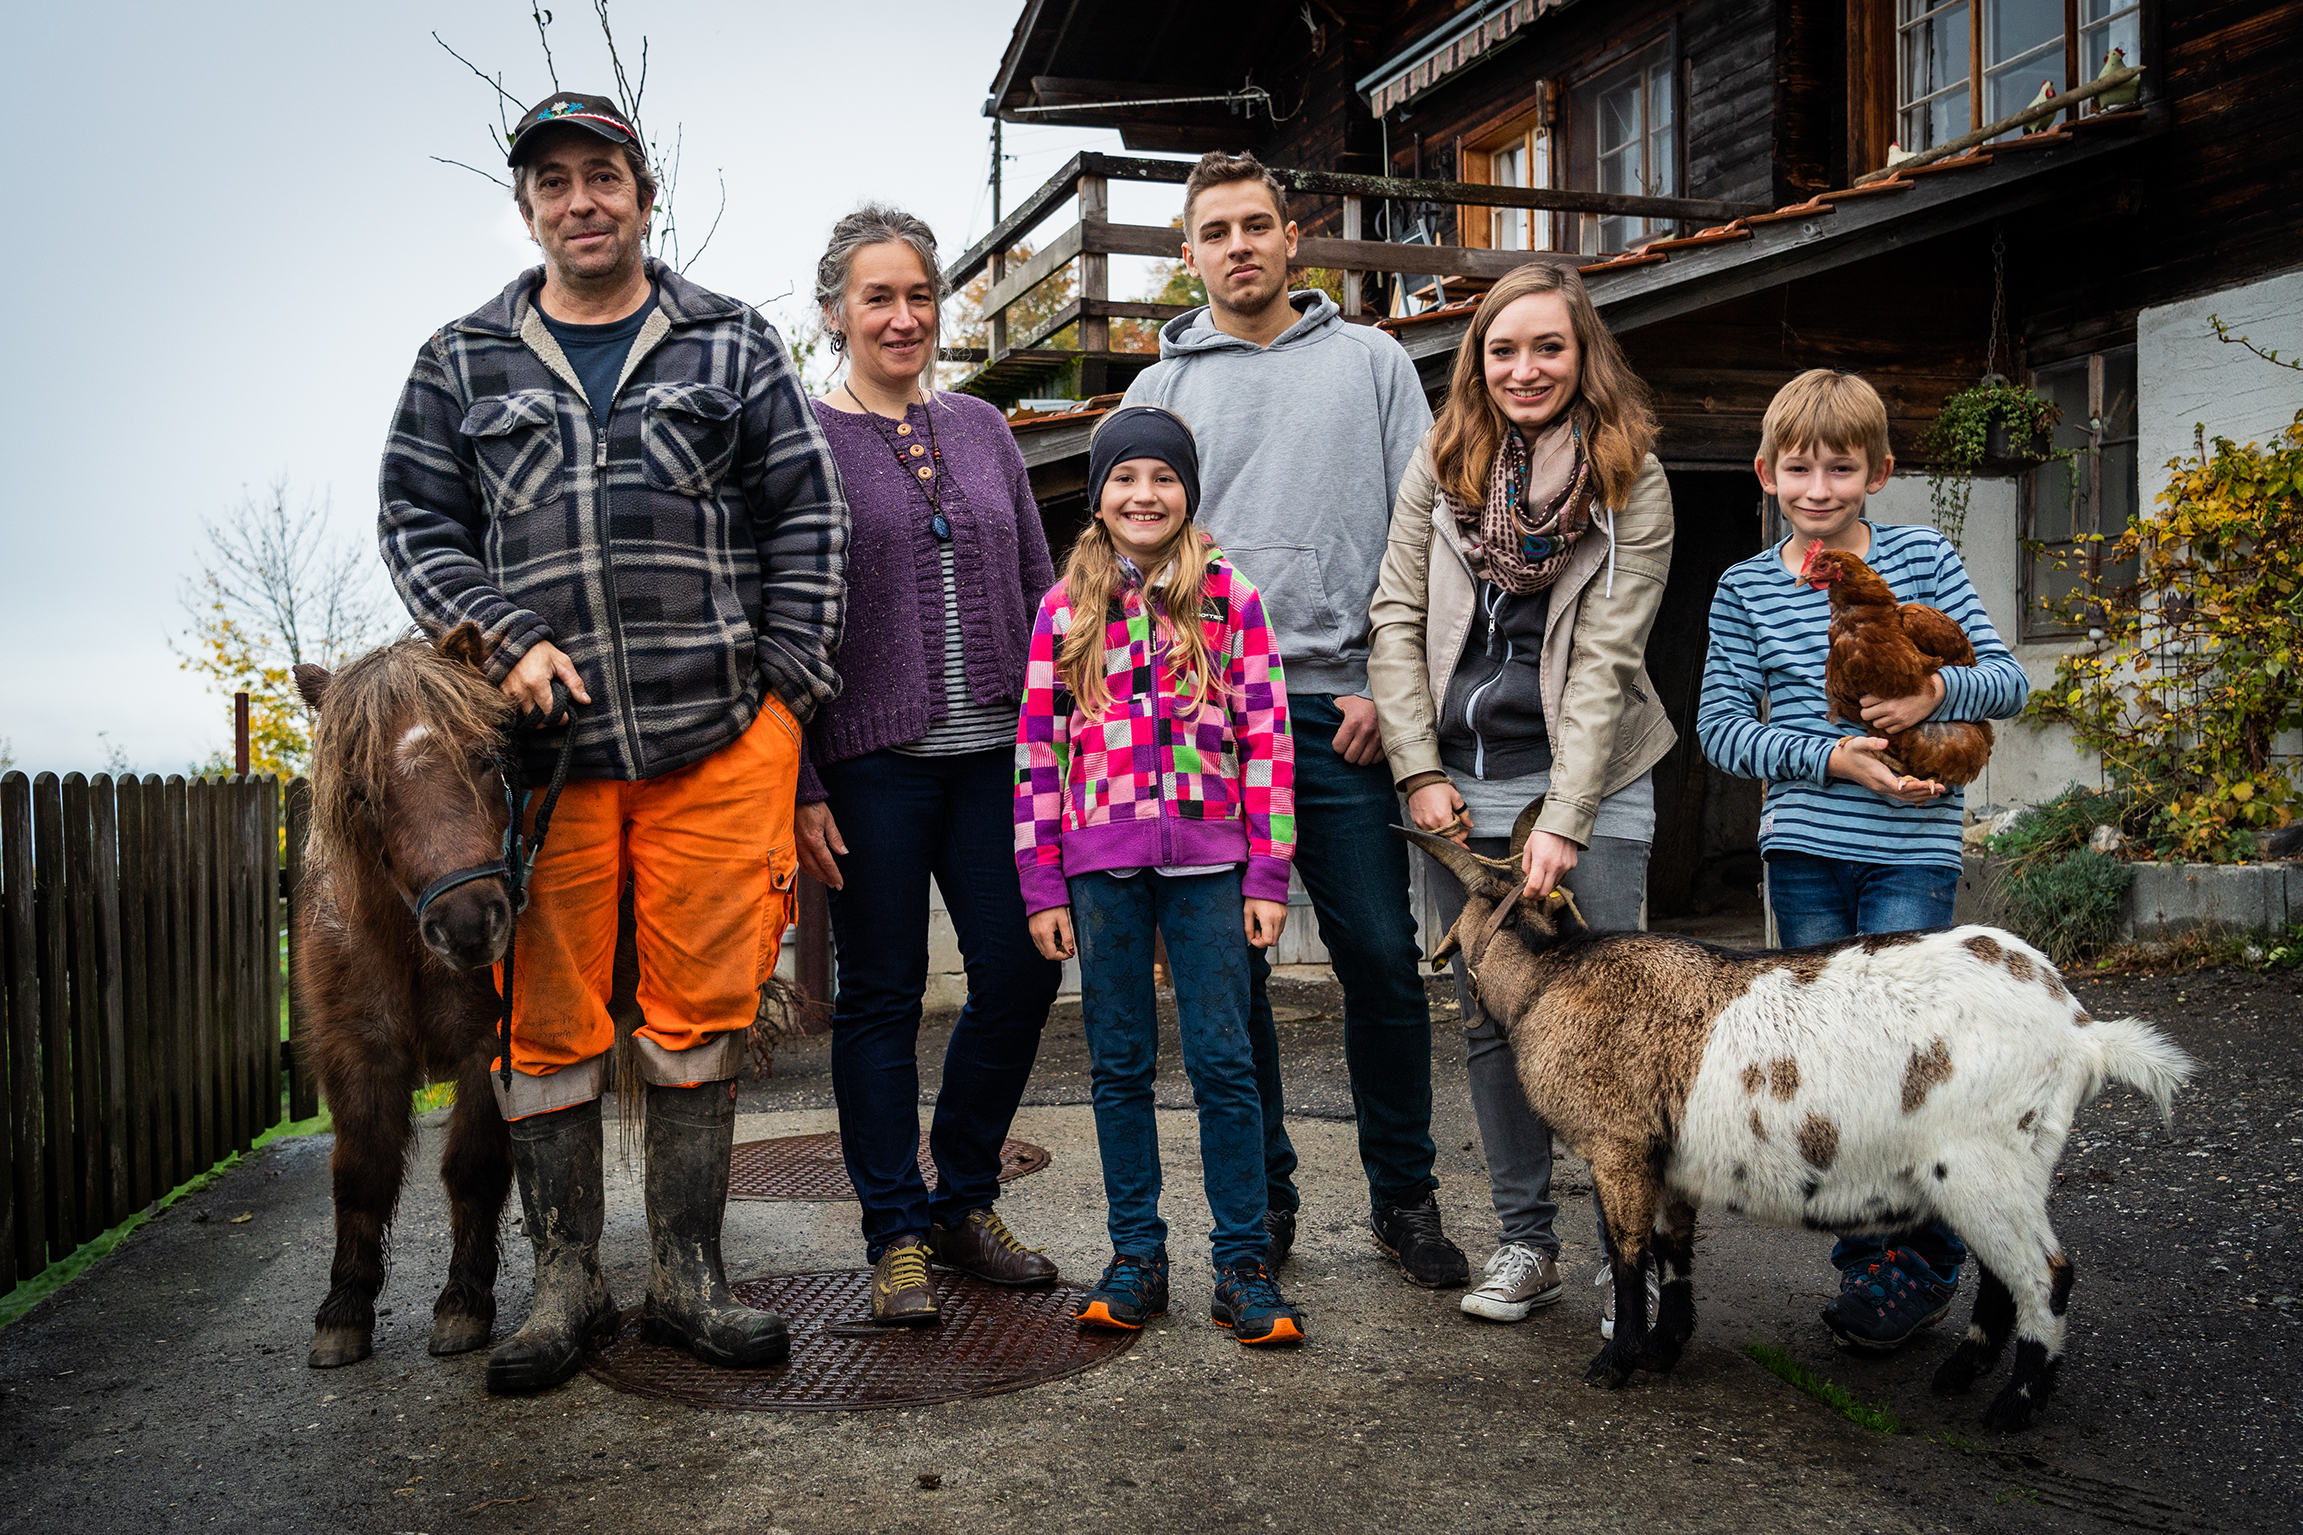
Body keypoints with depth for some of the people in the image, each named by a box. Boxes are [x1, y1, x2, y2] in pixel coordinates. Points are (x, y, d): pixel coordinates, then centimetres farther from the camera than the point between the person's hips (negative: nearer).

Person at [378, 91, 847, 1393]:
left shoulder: (734, 346, 11)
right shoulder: (464, 365, 14)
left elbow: (808, 519, 8)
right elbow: (419, 525, 11)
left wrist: (786, 688, 0)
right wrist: (507, 641, -6)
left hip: (720, 740, -1)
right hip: (545, 741, 1)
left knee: (700, 1015, 4)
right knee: (548, 1024, 4)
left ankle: (690, 1277, 18)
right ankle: (569, 1283, 20)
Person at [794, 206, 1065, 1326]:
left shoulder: (981, 428, 13)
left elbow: (1039, 590, 15)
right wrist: (799, 785, -9)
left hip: (994, 752, 4)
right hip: (871, 760, -4)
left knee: (1021, 970, 3)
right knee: (882, 993, 4)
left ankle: (965, 1201, 23)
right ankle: (897, 1234, 17)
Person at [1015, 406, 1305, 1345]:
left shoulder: (1231, 599, 4)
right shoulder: (1065, 608, 7)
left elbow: (1267, 738, 2)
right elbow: (1038, 748, 6)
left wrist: (1268, 876, -3)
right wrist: (1042, 886, 2)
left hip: (1207, 858, -1)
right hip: (1102, 862, 2)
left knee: (1223, 1061, -1)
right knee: (1120, 1065, 8)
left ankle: (1242, 1265, 10)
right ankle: (1136, 1255, 20)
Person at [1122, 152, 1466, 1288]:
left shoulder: (1372, 362, 11)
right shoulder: (1159, 390, 14)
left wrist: (1386, 682, -5)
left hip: (1339, 708, -1)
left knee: (1382, 959, 0)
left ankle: (1404, 1194, 16)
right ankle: (1261, 1200, 18)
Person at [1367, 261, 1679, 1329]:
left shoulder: (1631, 478, -2)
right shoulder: (1442, 462, 6)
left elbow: (1606, 657, -8)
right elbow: (1396, 618, 5)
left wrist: (1563, 821, -15)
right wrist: (1419, 773, -3)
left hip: (1590, 779, -3)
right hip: (1463, 781, 3)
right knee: (1489, 1019, 8)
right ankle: (1526, 1243, 21)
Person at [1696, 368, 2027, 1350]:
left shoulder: (1922, 558, 4)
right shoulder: (1746, 590, 6)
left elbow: (2007, 680, 4)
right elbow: (1720, 725, -1)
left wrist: (1937, 690, -16)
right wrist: (1831, 757, -13)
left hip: (1911, 847, -2)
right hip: (1803, 850, 2)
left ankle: (1928, 1262, 11)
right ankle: (1865, 1260, 19)